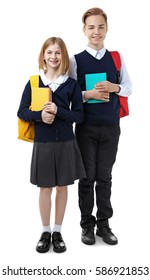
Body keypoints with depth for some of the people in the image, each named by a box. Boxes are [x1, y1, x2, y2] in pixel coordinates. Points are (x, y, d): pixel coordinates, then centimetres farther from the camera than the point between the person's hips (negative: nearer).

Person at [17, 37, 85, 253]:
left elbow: (79, 115, -2)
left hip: (65, 143, 0)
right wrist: (40, 115, -19)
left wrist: (58, 111, -18)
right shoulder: (34, 82, 0)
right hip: (42, 143, 0)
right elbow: (22, 112, 0)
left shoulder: (72, 84, -1)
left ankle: (57, 232, 25)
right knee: (45, 188, 9)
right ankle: (45, 232, 24)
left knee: (62, 187, 10)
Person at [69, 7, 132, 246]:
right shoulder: (76, 60, 0)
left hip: (111, 127, 2)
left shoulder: (117, 58, 6)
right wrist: (88, 94, -18)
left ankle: (104, 224, 21)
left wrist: (114, 87, -11)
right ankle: (87, 225, 20)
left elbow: (129, 88, 9)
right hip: (86, 127, -1)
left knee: (105, 177, 9)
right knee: (87, 177, 6)